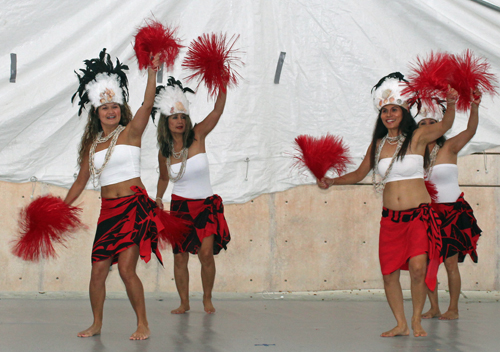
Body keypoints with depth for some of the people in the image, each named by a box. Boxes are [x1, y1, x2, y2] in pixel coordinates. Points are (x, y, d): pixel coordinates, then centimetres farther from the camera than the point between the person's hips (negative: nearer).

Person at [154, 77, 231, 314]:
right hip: (180, 206, 2)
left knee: (206, 253, -14)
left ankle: (207, 299, 5)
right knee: (180, 257, 0)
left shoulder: (197, 137, -5)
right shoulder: (164, 152, 0)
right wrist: (158, 198, 10)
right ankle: (184, 303, 16)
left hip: (206, 205, -2)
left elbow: (217, 111, -14)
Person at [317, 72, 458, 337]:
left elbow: (444, 126, -20)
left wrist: (451, 105, -39)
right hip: (390, 217, 4)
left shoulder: (418, 137, -2)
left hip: (419, 215, -4)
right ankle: (401, 324, 17)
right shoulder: (377, 144, 10)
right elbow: (359, 174, 21)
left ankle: (416, 321, 0)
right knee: (389, 273, 1)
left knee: (418, 266, -19)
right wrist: (331, 181, 9)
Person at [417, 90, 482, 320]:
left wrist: (474, 106, -35)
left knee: (450, 263, -2)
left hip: (451, 212, -3)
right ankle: (434, 308, 14)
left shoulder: (449, 148, -7)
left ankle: (453, 309, 8)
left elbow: (470, 131, -20)